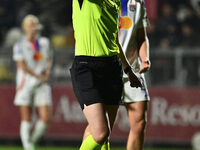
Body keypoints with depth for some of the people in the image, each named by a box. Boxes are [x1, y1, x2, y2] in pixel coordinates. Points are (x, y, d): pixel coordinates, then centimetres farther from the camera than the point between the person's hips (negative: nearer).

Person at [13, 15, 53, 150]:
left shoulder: (44, 42, 9)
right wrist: (38, 76, -10)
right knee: (26, 120, -2)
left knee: (46, 118, -6)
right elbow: (22, 66, -11)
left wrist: (47, 74, 5)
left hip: (42, 86, 4)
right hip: (26, 84, -4)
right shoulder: (20, 45, -6)